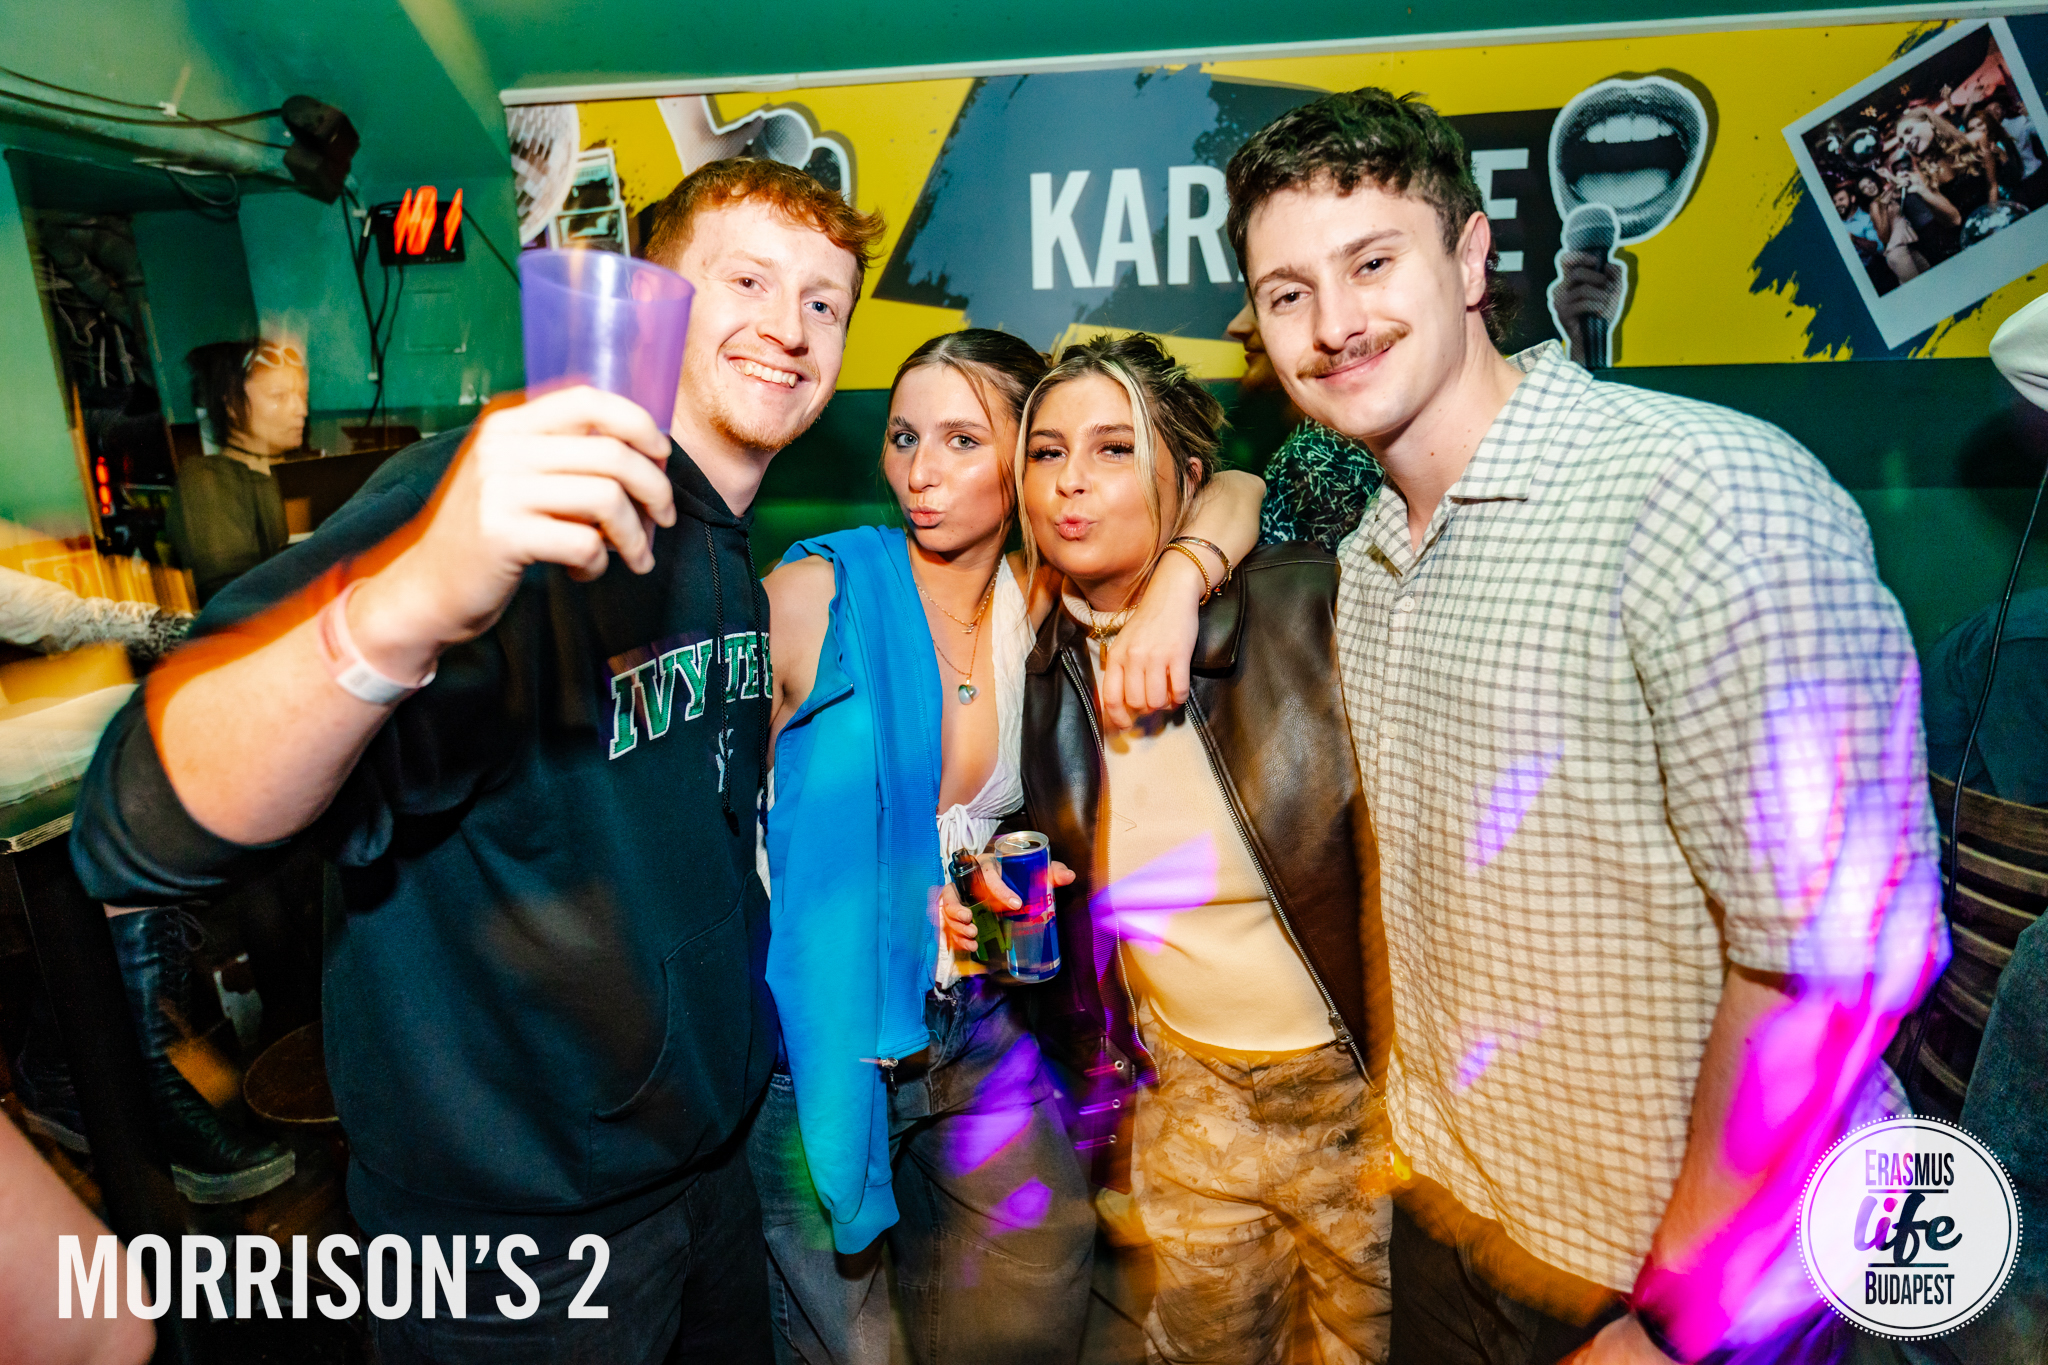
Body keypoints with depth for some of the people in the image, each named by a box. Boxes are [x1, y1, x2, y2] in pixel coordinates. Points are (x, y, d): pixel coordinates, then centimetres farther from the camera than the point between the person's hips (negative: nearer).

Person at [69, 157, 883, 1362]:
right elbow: (145, 833, -32)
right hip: (512, 1238, -7)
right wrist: (410, 601, -49)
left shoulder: (736, 566, 3)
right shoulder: (508, 503, -23)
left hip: (708, 1161, 7)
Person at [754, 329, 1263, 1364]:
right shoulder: (815, 596, -14)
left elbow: (1236, 492, -2)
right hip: (822, 1048, -4)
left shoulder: (1038, 605, -3)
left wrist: (1177, 583, -22)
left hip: (976, 1035, 4)